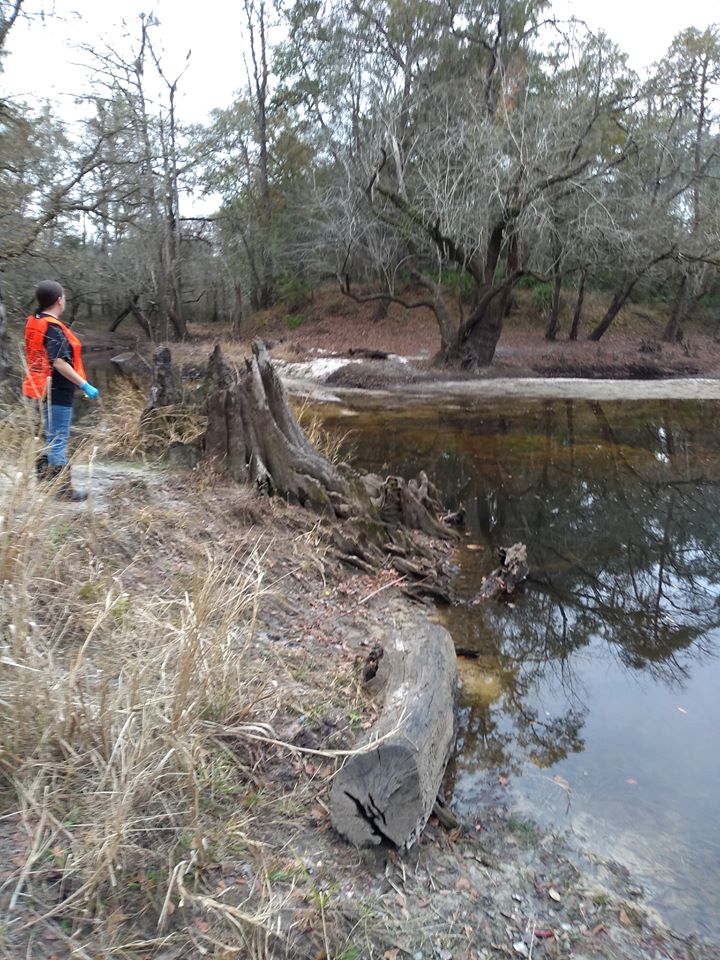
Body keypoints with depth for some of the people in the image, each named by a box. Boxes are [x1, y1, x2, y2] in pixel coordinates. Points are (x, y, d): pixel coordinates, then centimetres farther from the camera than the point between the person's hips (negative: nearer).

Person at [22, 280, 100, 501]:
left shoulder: (33, 322, 9)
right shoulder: (53, 328, -19)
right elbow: (59, 363, -25)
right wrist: (85, 385, -22)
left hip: (41, 389, 9)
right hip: (57, 392, -9)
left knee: (49, 438, 20)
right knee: (58, 441, -4)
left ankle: (43, 482, 29)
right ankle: (63, 489, 3)